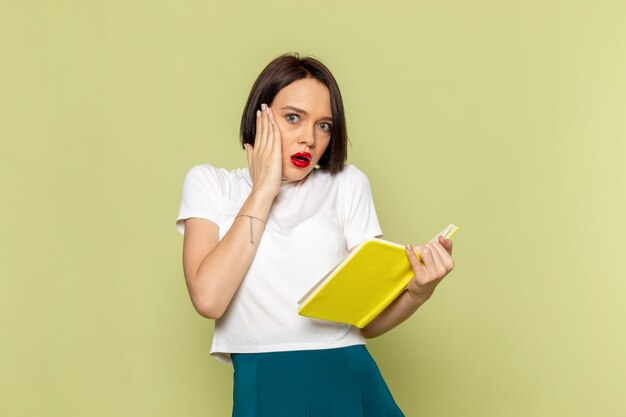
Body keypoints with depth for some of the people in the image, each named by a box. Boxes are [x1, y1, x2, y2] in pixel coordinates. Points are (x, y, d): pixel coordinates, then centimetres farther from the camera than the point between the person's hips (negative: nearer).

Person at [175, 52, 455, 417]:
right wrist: (263, 191, -5)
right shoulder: (209, 184, 8)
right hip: (264, 387, -1)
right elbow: (208, 299, -9)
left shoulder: (347, 184, 11)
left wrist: (418, 292, -14)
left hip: (351, 384, 1)